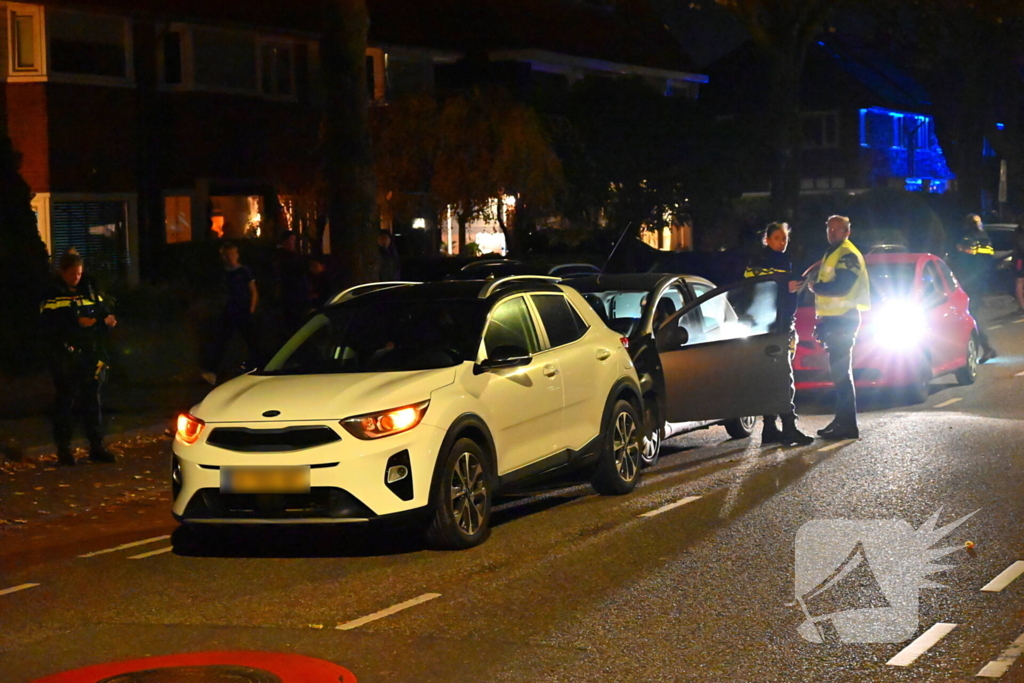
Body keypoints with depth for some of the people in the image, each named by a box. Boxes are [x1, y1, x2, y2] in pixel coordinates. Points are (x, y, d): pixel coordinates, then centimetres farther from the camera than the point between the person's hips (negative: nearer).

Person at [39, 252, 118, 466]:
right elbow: (48, 326, -13)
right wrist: (76, 323, -21)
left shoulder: (89, 290, 11)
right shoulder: (52, 296, -3)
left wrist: (107, 320, -11)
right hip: (65, 358, -4)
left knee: (92, 400, 8)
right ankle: (63, 449, 5)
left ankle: (96, 446, 14)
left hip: (91, 355, 4)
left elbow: (102, 311, 13)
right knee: (64, 402, 0)